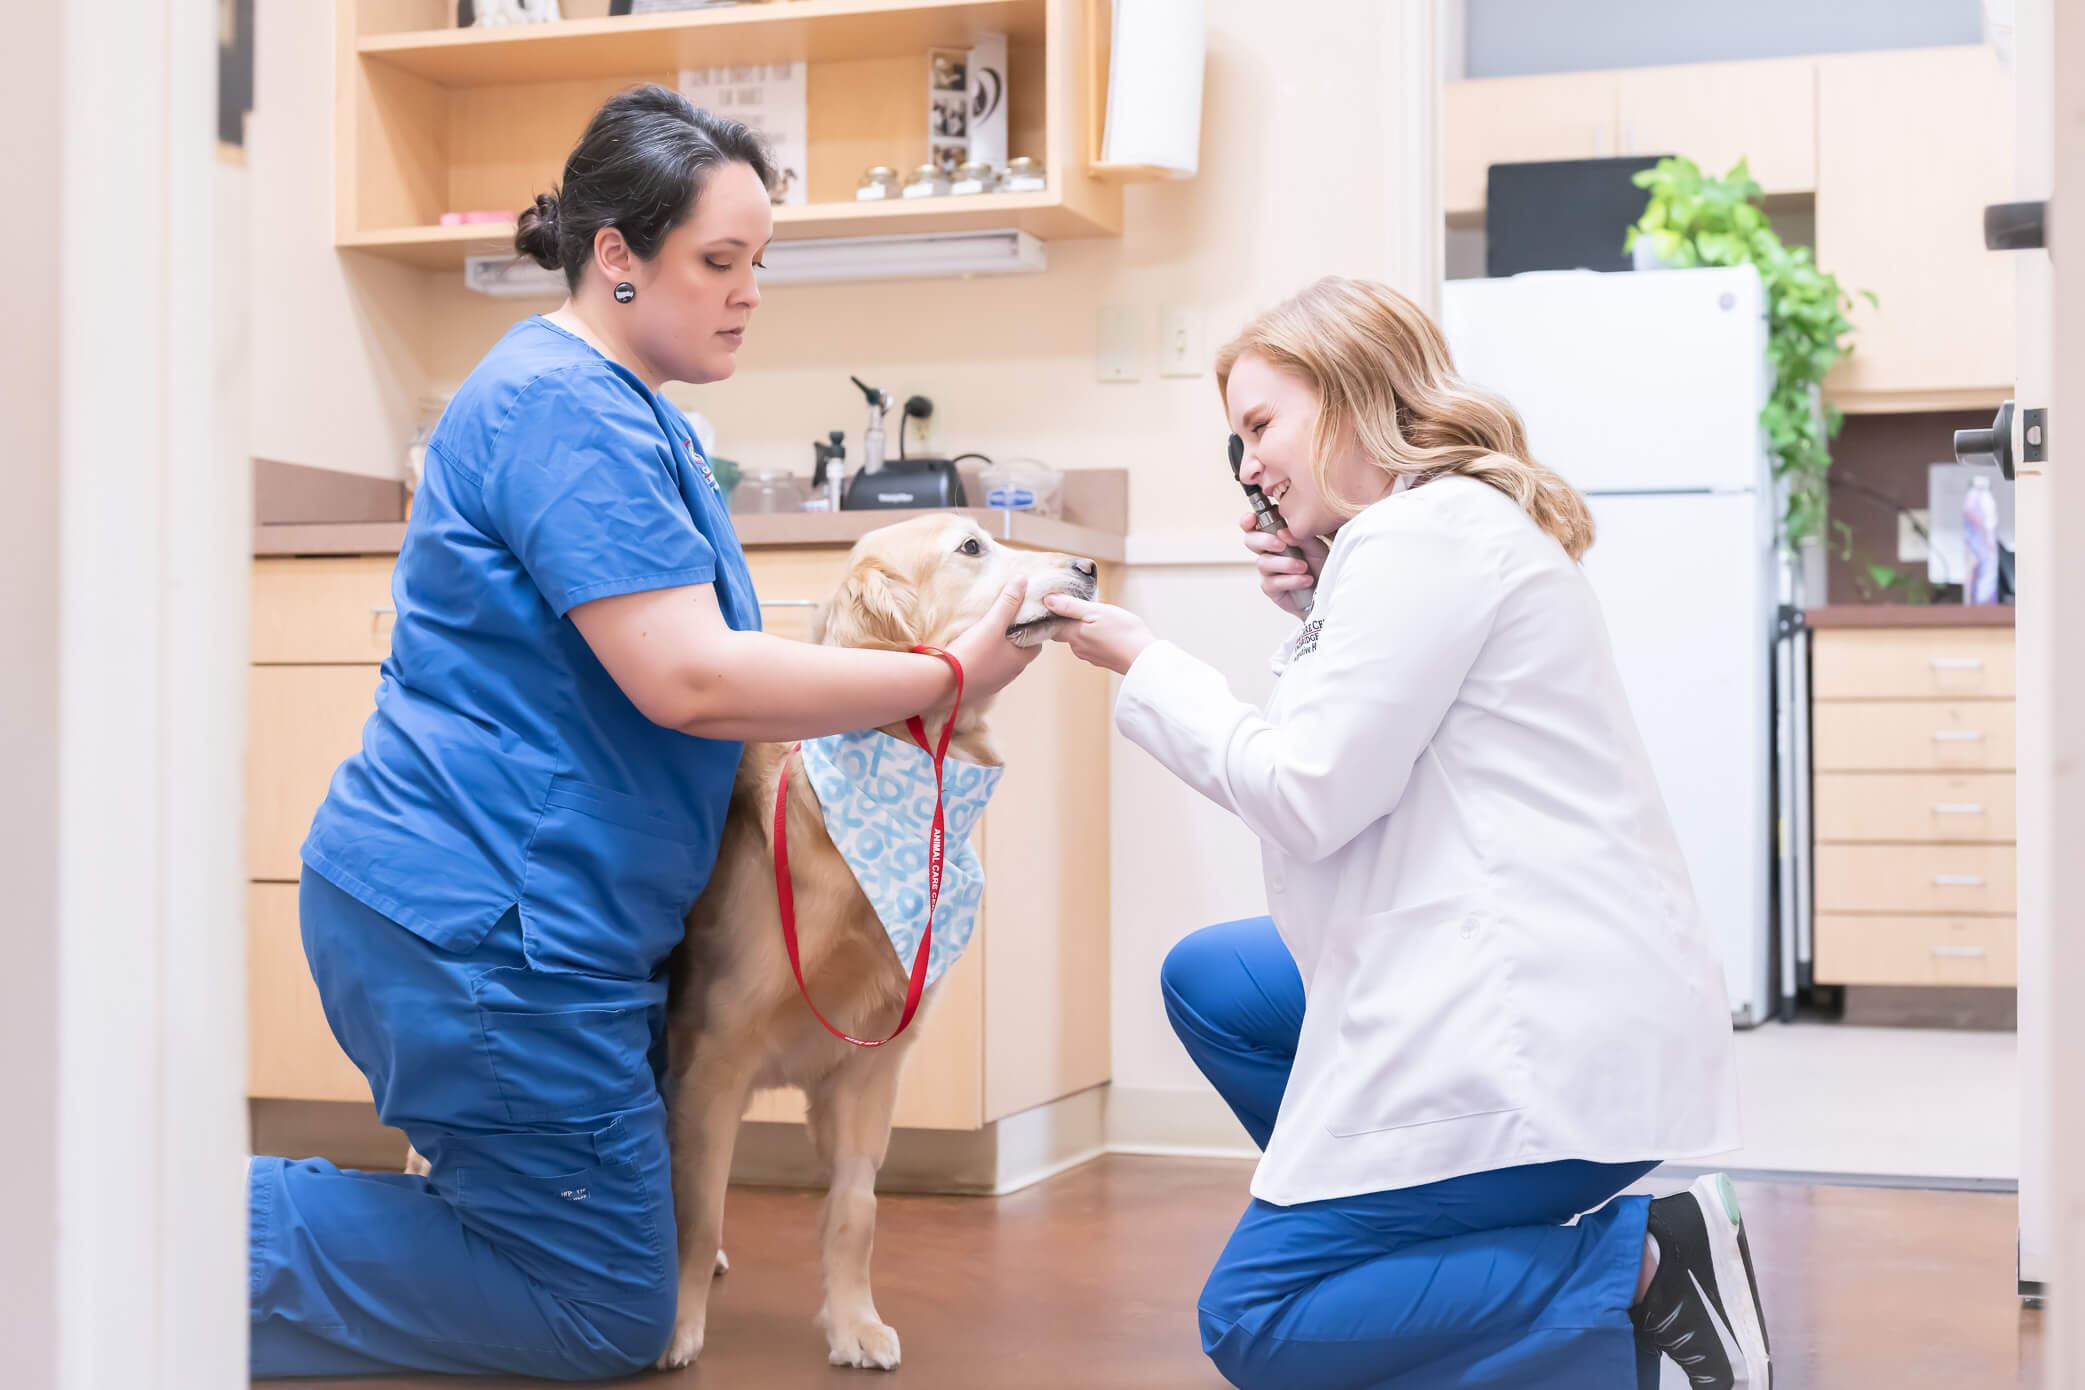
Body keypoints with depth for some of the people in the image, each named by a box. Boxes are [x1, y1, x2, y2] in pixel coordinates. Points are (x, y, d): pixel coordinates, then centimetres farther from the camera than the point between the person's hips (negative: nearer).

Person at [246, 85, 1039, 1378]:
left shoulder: (622, 411, 18)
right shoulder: (565, 409, -17)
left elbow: (682, 670, 23)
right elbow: (687, 680, -24)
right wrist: (947, 676, -17)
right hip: (480, 921, -11)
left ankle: (231, 1213, 14)